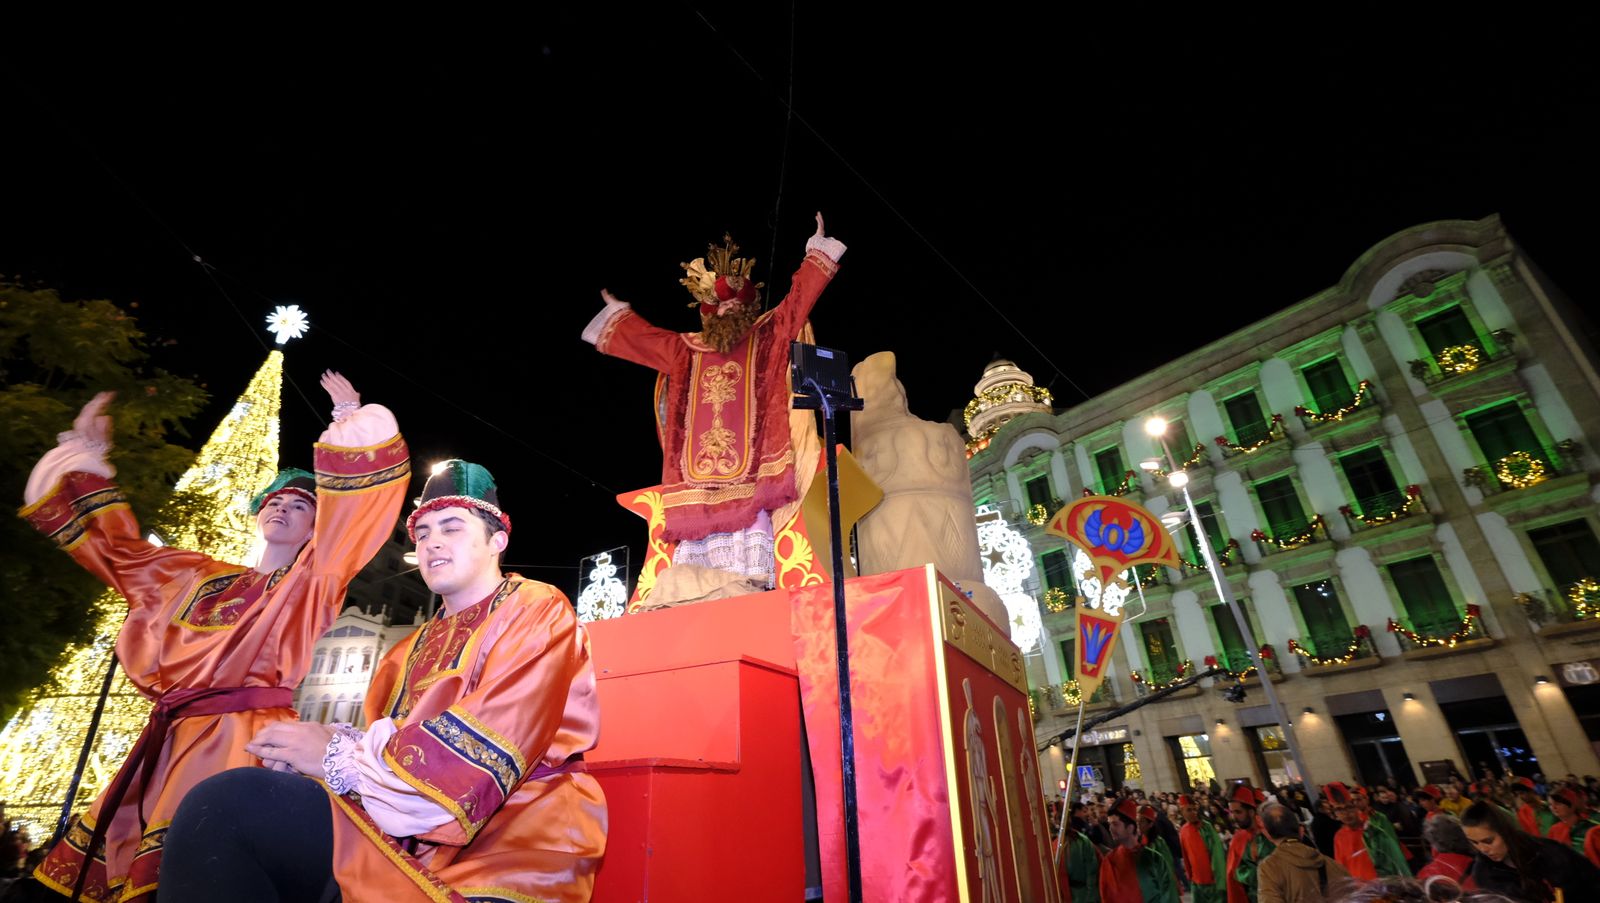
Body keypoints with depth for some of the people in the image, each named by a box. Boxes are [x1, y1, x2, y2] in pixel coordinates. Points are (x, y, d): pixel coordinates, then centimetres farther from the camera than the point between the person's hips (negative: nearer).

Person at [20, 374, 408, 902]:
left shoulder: (311, 584, 3)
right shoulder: (199, 577, 22)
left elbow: (364, 497, -8)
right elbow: (119, 551, 33)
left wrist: (351, 422, -5)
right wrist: (87, 457, 36)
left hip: (242, 739, -6)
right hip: (169, 740, 7)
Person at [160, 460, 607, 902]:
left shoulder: (537, 611, -3)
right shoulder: (413, 649, 23)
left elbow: (488, 749, -17)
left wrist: (343, 756, -12)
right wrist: (342, 742, -10)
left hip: (506, 839, -7)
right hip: (414, 827, 7)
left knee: (226, 806, -18)